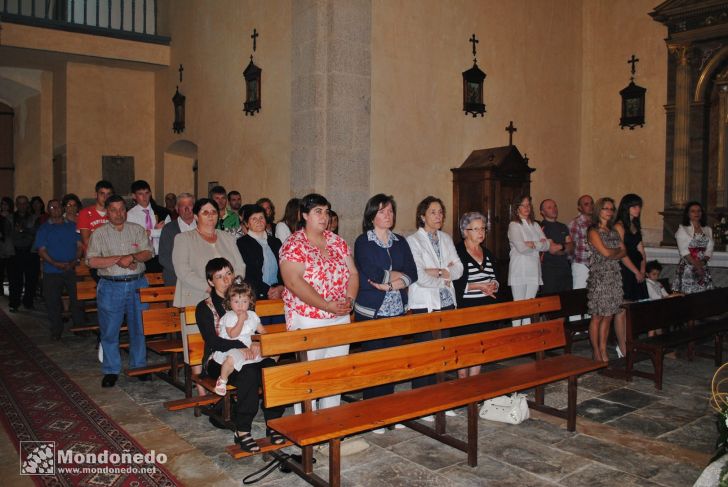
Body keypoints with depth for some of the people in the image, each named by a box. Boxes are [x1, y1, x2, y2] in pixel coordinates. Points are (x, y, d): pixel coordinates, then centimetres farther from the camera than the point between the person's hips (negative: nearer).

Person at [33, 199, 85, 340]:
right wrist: (55, 264, -17)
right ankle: (56, 331, 14)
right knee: (53, 302, 3)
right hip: (52, 272, -1)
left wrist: (74, 262, -11)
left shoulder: (72, 226, 10)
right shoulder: (44, 228, 5)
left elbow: (80, 246, 6)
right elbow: (41, 250, -2)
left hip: (72, 270, 1)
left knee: (76, 299, 1)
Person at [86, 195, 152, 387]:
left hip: (137, 284, 1)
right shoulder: (100, 233, 2)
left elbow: (148, 253, 1)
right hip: (110, 287, -1)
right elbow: (92, 261, -7)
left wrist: (132, 257, -17)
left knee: (139, 328, 8)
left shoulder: (137, 230, 8)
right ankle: (111, 371, 16)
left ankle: (139, 366, 23)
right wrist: (118, 259, -13)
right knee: (109, 331, 3)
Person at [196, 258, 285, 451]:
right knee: (249, 375, -36)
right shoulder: (205, 307, 4)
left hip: (247, 355, 4)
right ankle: (242, 431, -25)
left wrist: (256, 345, -15)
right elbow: (212, 340, -10)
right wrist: (243, 348, -24)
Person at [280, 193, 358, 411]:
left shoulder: (336, 241, 10)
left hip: (341, 319, 6)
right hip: (308, 320, -6)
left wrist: (349, 299, -10)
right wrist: (327, 306, -22)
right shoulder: (294, 244, -9)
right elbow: (294, 282, -20)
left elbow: (353, 273, 9)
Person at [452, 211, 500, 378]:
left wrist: (493, 285, -2)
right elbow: (454, 283, -15)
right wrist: (478, 286, -19)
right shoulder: (457, 252, -9)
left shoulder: (487, 253, 14)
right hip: (465, 308, -6)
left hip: (486, 308, 6)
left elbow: (494, 277, 21)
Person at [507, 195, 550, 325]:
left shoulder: (535, 225, 15)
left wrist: (533, 244, -12)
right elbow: (521, 248, -15)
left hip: (534, 270, 6)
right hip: (519, 271, -5)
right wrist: (539, 245, 0)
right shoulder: (514, 225, -3)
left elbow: (547, 245, 5)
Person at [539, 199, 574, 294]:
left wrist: (558, 247, -7)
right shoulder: (542, 228, -5)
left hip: (565, 268, 6)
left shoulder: (563, 227, 18)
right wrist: (564, 247, 0)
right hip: (549, 270, -6)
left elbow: (571, 248, 10)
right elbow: (551, 249, -13)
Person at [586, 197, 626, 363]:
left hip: (614, 276, 6)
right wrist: (618, 250, 5)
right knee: (597, 316, -3)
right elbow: (606, 252, -13)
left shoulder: (614, 231, 17)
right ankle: (596, 353, 5)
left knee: (608, 316, 6)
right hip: (599, 276, -6)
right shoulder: (593, 232, -4)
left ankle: (603, 352, 12)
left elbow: (624, 252, 9)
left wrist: (612, 254, -9)